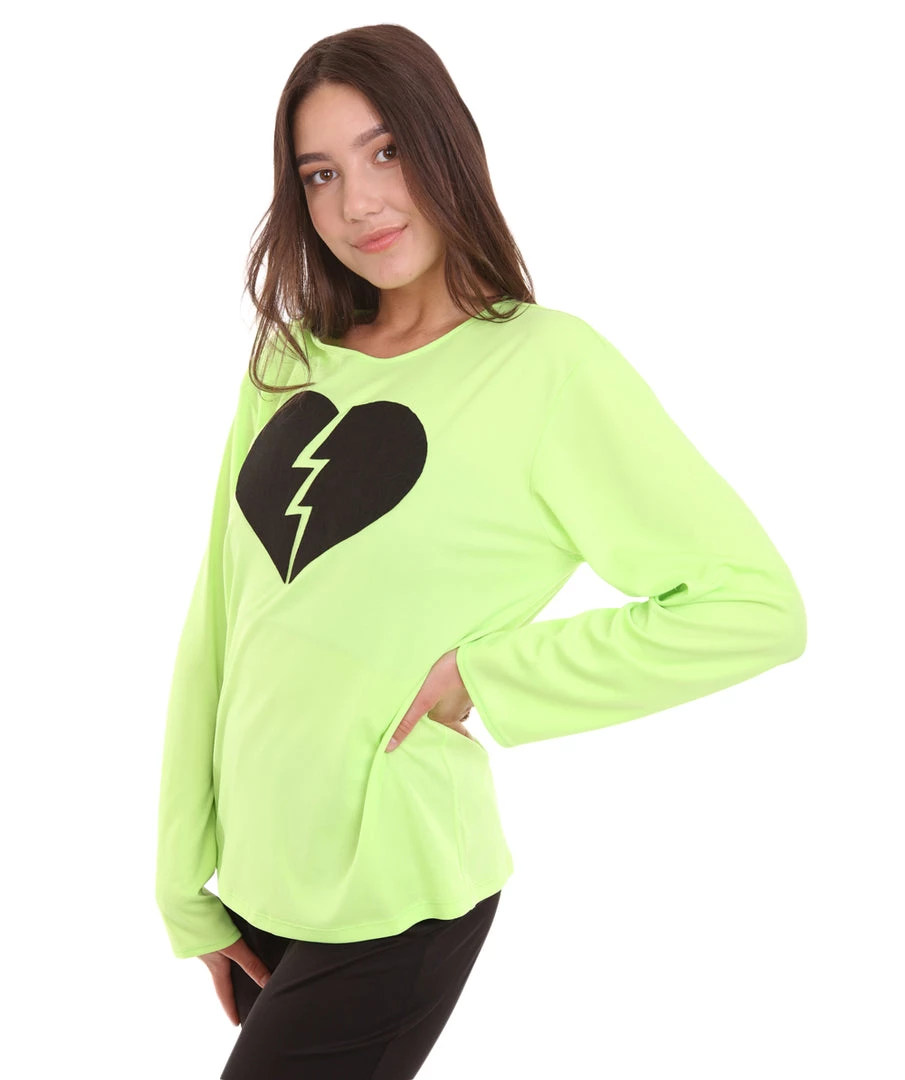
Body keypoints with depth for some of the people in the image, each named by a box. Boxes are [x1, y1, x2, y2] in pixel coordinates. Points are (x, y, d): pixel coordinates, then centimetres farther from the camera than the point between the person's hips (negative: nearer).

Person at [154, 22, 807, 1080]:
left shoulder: (544, 359, -11)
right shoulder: (286, 366, 5)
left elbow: (755, 603, -15)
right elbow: (215, 629, 6)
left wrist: (481, 680, -15)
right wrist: (191, 890, 5)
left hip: (389, 905, -5)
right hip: (256, 876, 6)